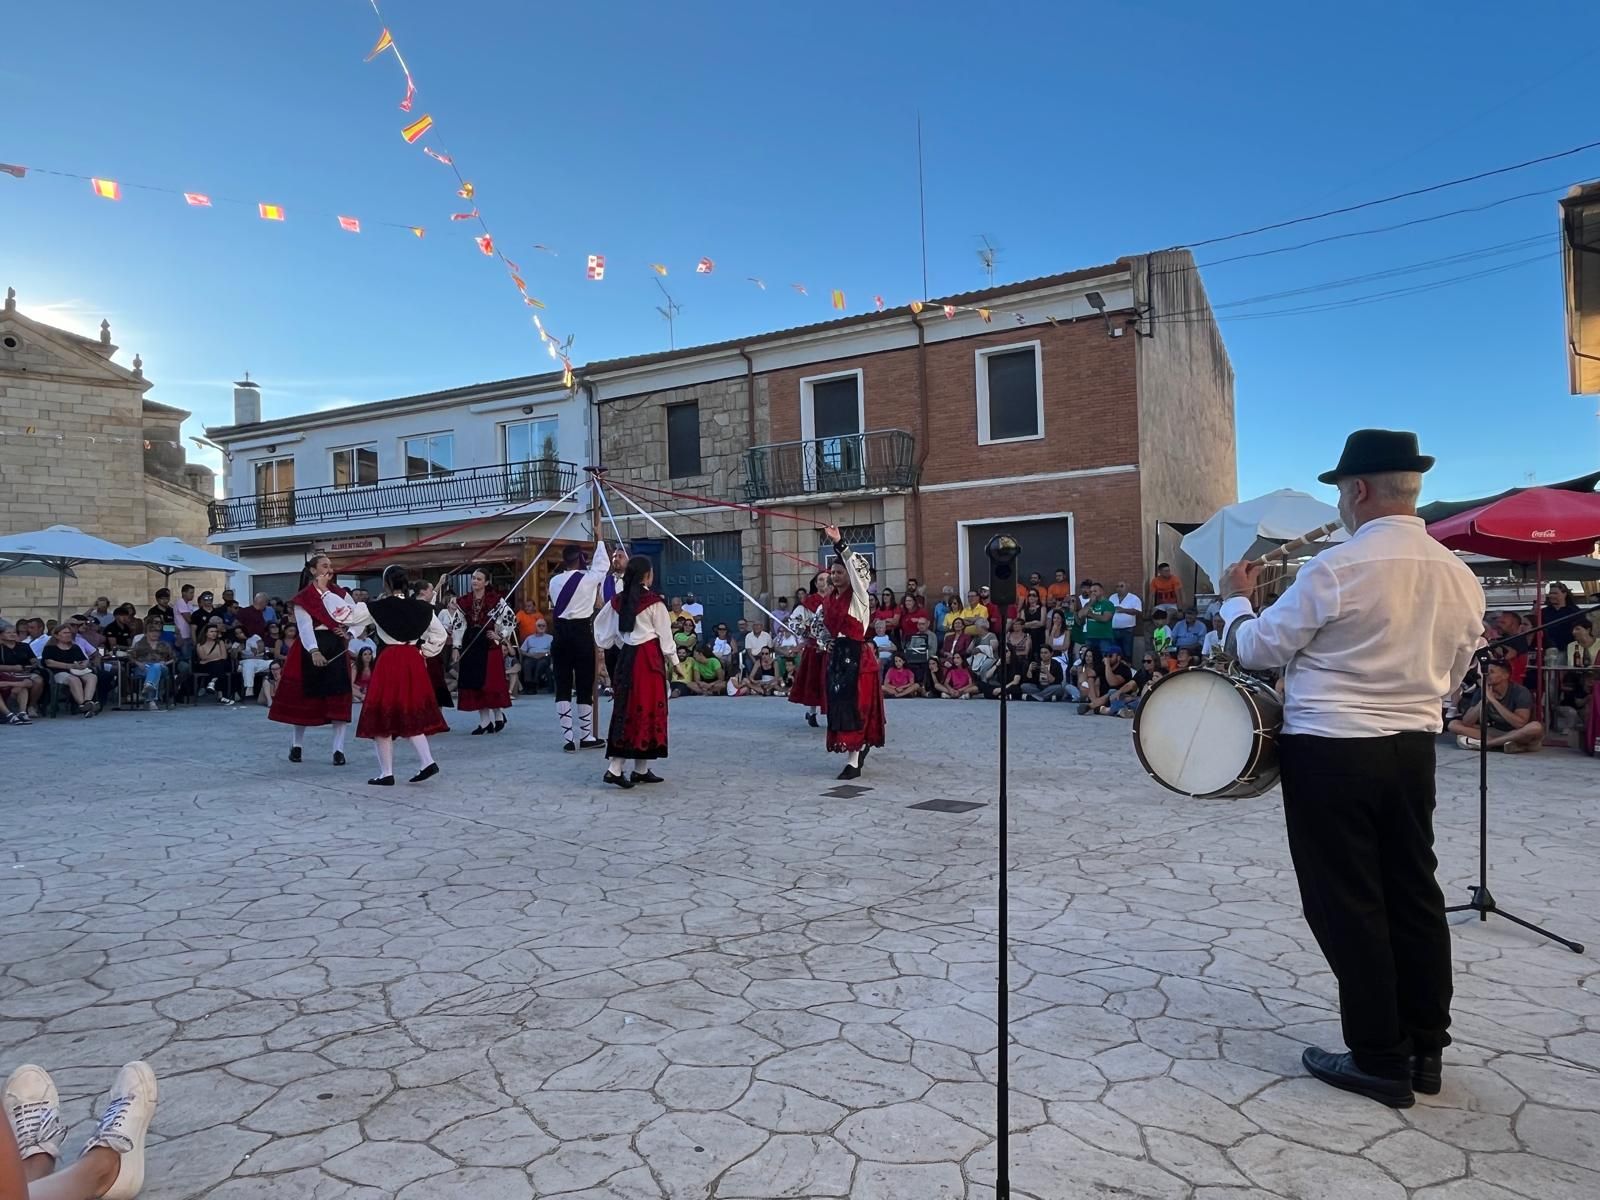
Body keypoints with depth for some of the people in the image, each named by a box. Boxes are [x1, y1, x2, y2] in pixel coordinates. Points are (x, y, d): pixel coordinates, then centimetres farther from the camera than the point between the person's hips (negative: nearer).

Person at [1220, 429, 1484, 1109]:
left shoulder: (1336, 569, -17)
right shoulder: (1460, 577, 4)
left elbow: (1259, 650, -7)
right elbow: (1449, 675, 14)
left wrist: (1235, 598, 11)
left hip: (1330, 753, -6)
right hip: (1413, 749, 7)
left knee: (1348, 905, 5)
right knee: (1414, 895, 16)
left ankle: (1381, 1063, 15)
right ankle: (1426, 1049, 29)